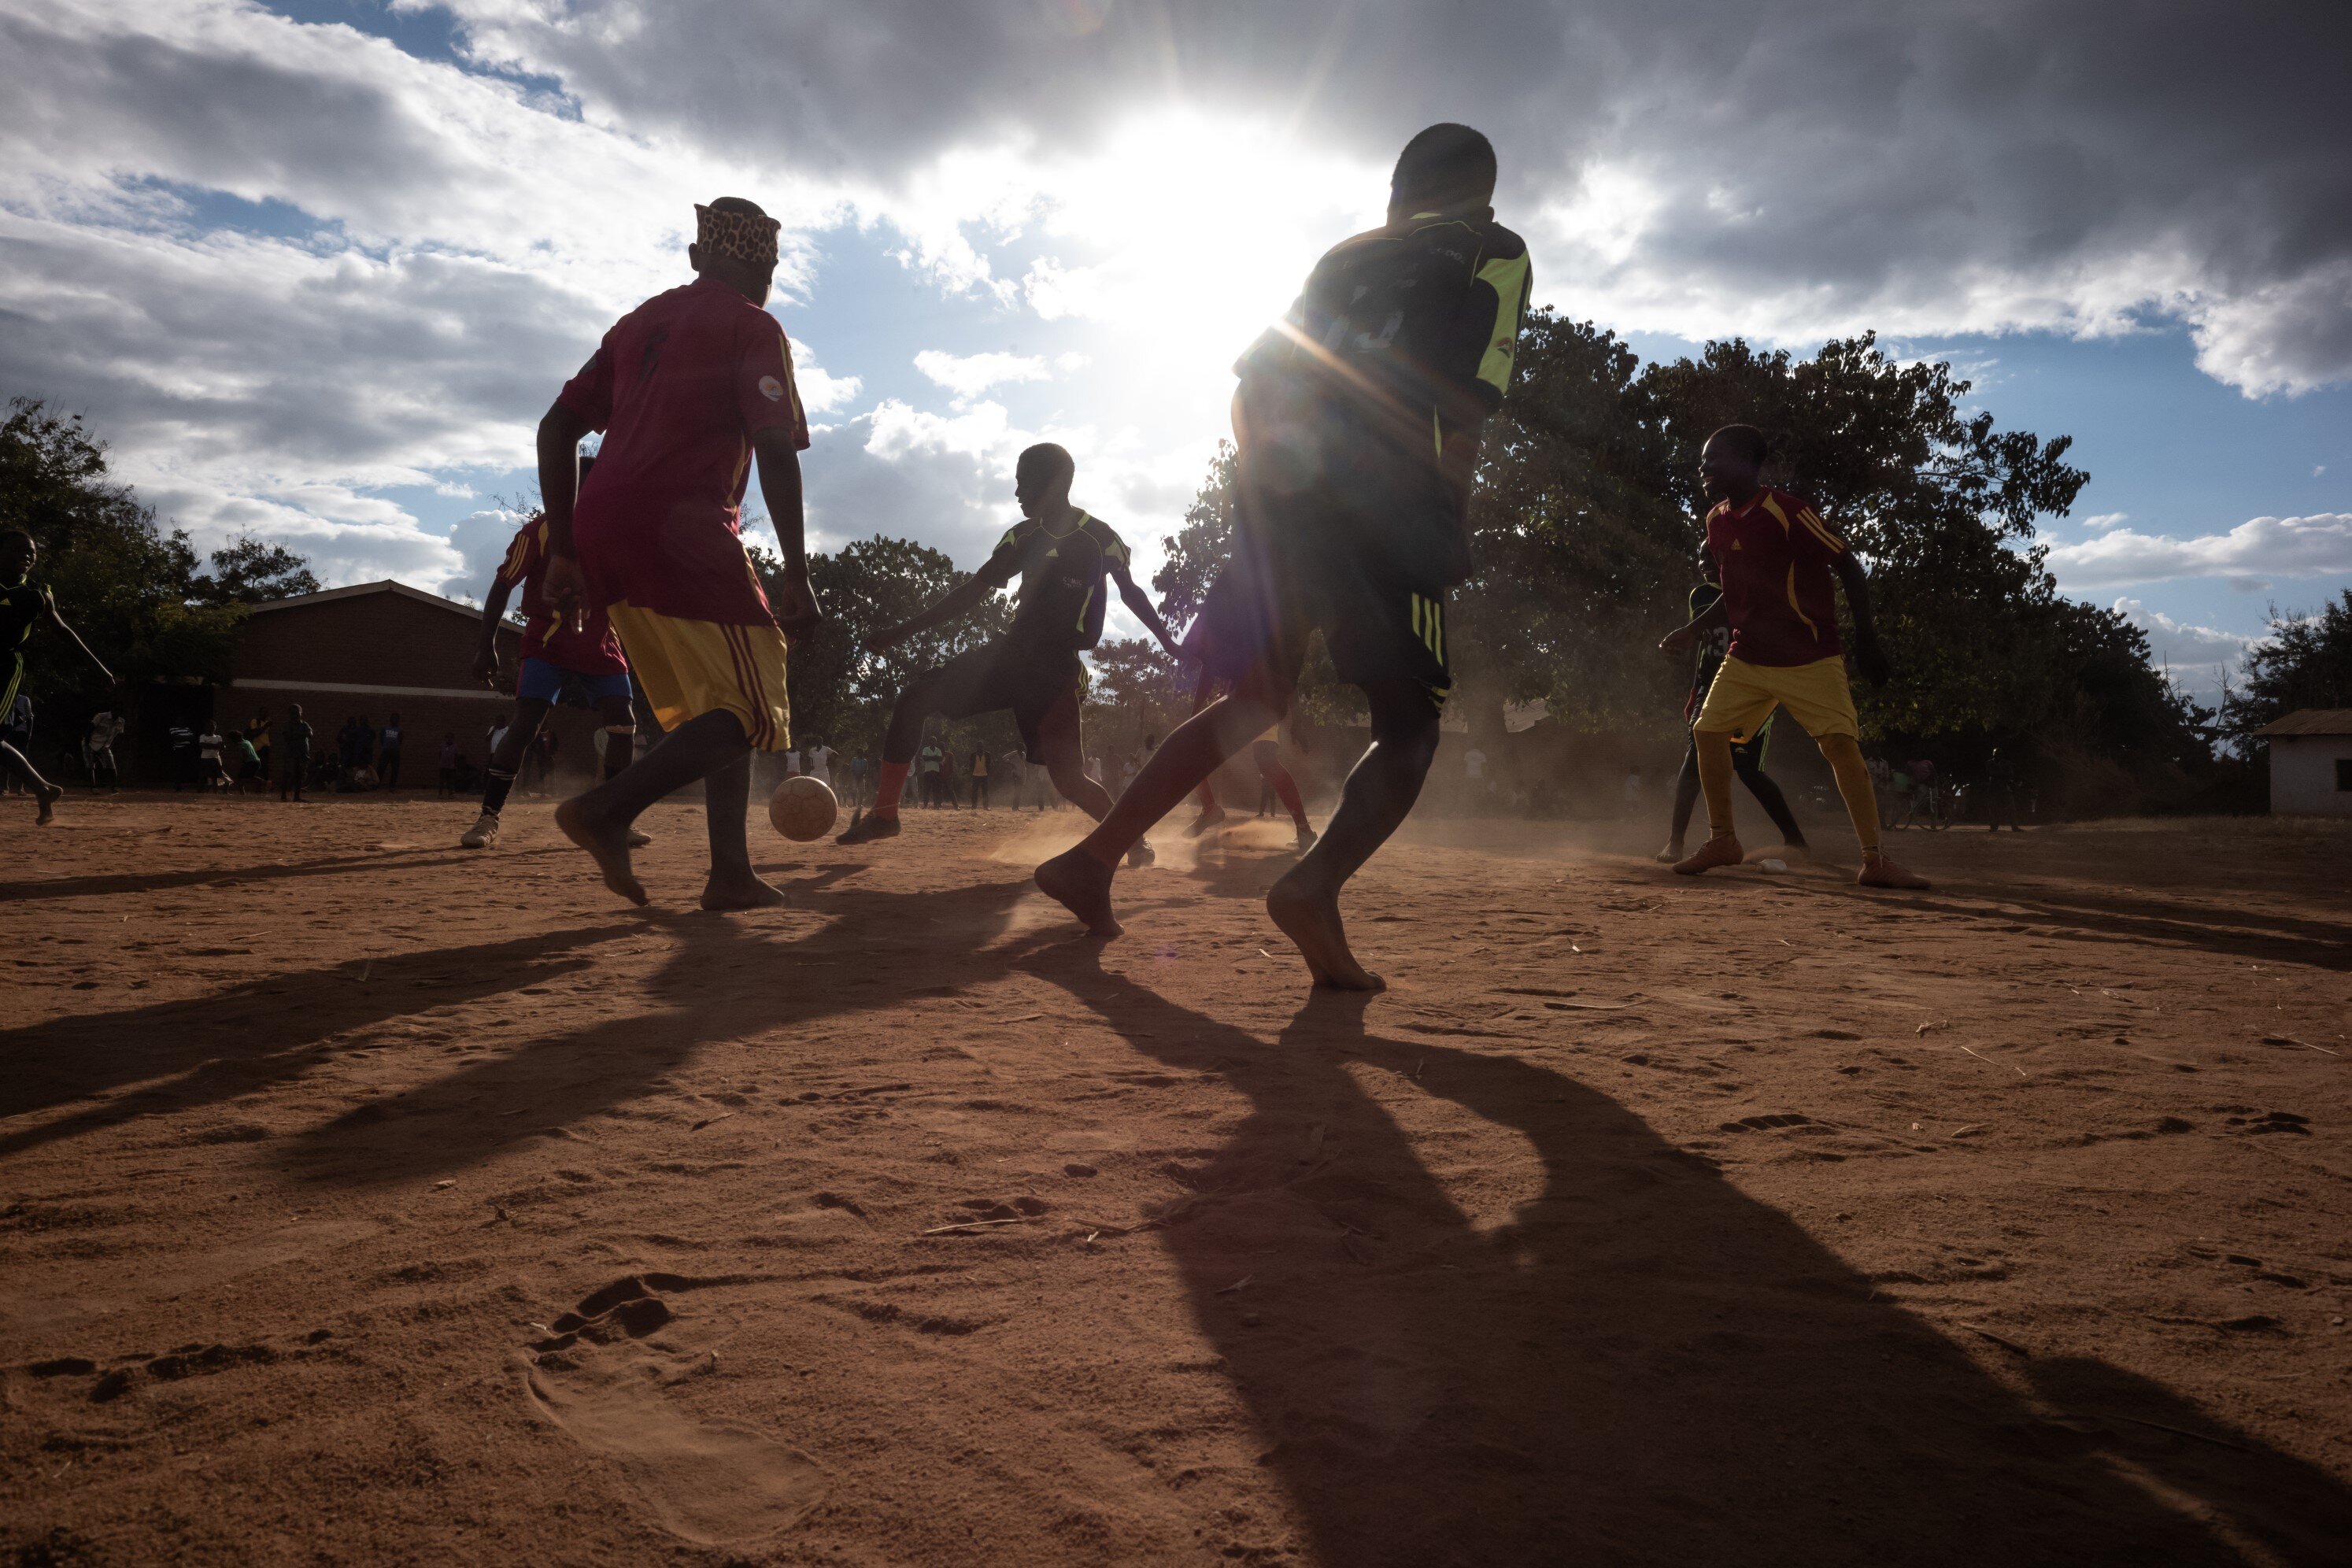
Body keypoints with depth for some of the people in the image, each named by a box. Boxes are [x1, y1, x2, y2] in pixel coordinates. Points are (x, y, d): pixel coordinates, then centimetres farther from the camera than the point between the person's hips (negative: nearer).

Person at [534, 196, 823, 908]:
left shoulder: (640, 322, 23)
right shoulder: (753, 328, 3)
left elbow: (558, 427, 19)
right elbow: (775, 450, -11)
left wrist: (562, 550, 18)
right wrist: (797, 576, -11)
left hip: (600, 534, 8)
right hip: (681, 533, -8)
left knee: (709, 708, 16)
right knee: (752, 711, -4)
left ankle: (731, 872, 11)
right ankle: (606, 809, -19)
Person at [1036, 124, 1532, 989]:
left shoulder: (1346, 256, 27)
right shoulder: (1495, 252, 11)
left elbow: (1250, 386, 20)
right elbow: (1466, 403, -5)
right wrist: (1453, 528, -2)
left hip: (1279, 498, 6)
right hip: (1383, 507, -5)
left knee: (1255, 700, 18)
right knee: (1409, 728, 2)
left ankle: (1093, 857, 13)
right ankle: (1316, 884, -26)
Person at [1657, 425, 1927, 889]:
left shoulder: (1786, 512, -18)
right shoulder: (1717, 521, 6)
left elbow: (1849, 569, -14)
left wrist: (1866, 639, -15)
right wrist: (1692, 630, 13)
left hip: (1809, 657, -7)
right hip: (1746, 656, 7)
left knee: (1841, 745, -12)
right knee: (1706, 732, 1)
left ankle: (1875, 861, -6)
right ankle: (1722, 841, 16)